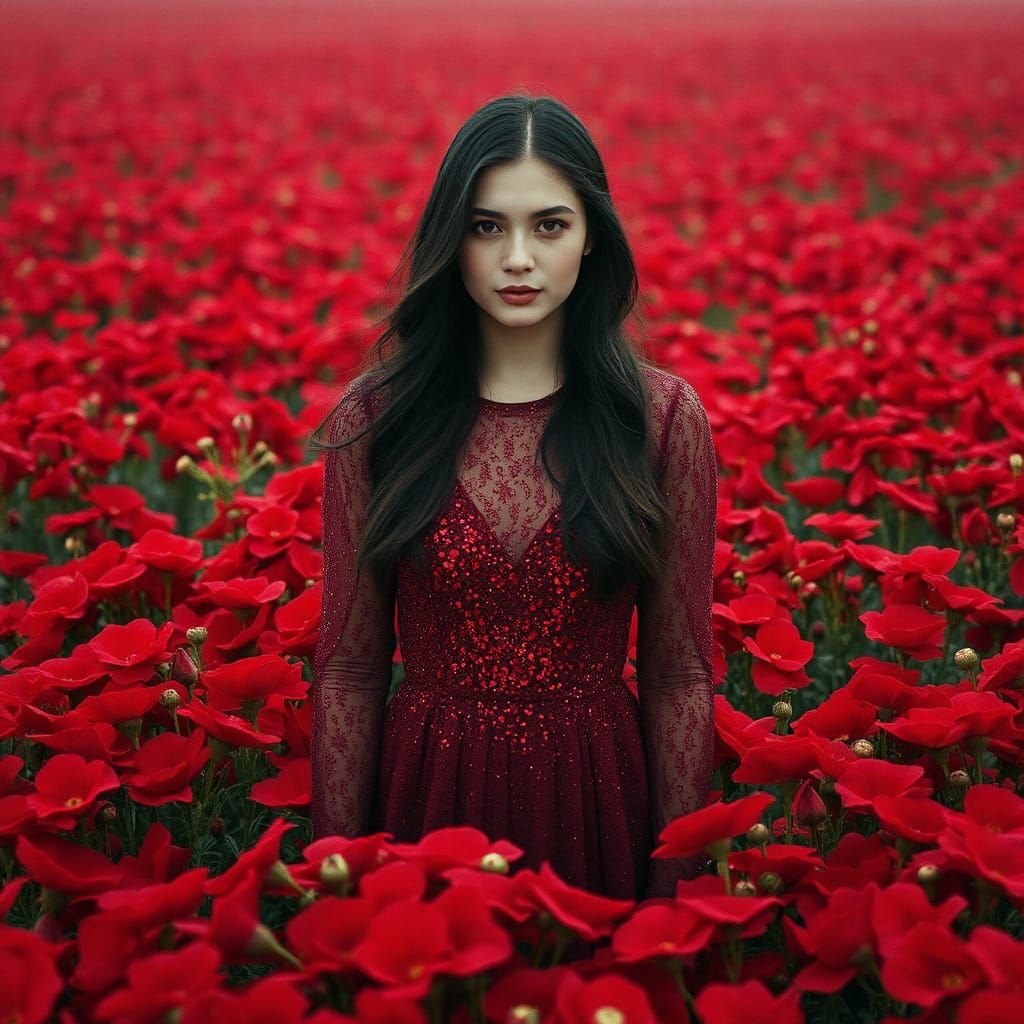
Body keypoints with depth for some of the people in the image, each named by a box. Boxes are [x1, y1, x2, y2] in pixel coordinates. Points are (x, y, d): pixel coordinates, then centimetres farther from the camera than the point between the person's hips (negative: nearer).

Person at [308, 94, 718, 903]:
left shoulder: (663, 416, -5)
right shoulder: (375, 415, -4)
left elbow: (679, 671, -2)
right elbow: (350, 664, 0)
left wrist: (677, 885, -3)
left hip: (596, 801, 0)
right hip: (428, 798, 1)